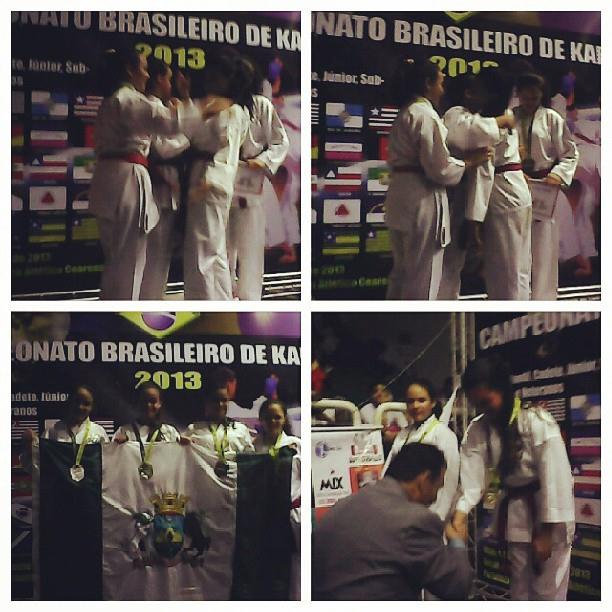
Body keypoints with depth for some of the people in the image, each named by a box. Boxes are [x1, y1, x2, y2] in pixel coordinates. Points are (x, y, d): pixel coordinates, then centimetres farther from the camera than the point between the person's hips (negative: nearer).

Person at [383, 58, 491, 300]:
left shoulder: (405, 114, 15)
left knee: (402, 271, 19)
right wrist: (470, 161, -3)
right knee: (423, 278, -1)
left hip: (400, 197, 10)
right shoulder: (426, 115, -14)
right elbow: (440, 168, -18)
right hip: (423, 200, -10)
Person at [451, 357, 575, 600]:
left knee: (547, 593, -3)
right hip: (515, 515, 6)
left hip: (547, 517, -6)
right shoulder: (477, 430, -3)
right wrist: (460, 515, -28)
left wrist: (546, 531, -18)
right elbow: (472, 475, -12)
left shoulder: (538, 421, -21)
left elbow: (556, 477, -21)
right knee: (520, 589, 17)